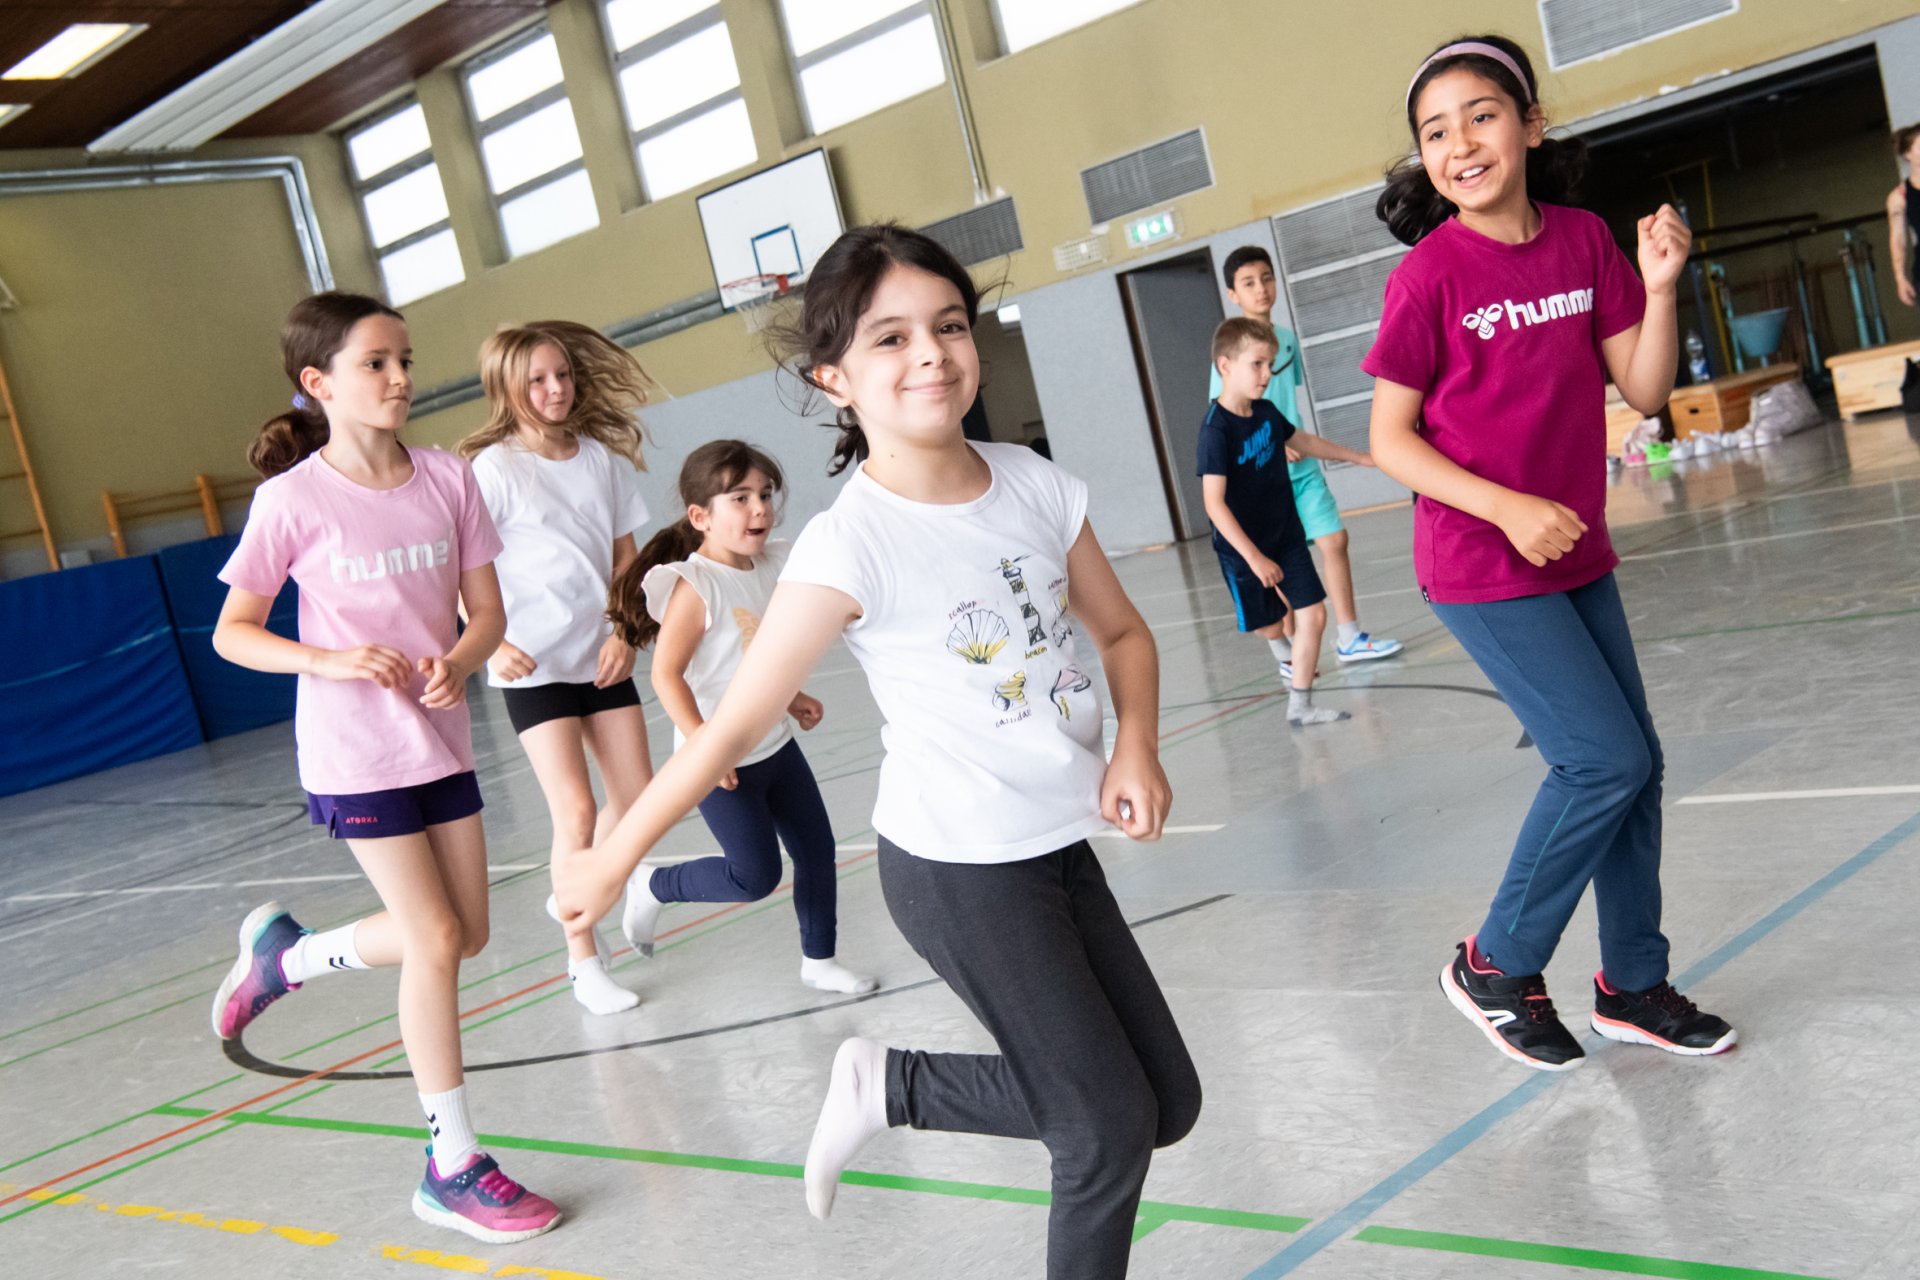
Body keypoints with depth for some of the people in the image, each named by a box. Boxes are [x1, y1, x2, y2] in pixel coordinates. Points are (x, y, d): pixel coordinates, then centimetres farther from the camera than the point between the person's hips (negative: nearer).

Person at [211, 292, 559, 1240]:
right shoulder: (293, 499, -12)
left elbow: (487, 613, 3)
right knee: (435, 940, -6)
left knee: (461, 935, 11)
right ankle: (453, 1167, 8)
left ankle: (284, 955, 36)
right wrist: (327, 660, -21)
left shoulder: (448, 479, -1)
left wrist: (456, 664, -18)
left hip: (440, 737, 6)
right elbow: (232, 633, -5)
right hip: (354, 749, -5)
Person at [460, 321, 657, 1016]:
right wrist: (490, 644, -19)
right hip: (533, 665, -5)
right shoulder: (494, 468, -10)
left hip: (602, 657, 5)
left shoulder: (602, 457, 4)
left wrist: (624, 633, -1)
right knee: (575, 810, -9)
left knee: (637, 799, 5)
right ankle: (585, 964, 6)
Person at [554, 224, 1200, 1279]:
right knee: (1111, 1127, -2)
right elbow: (735, 726, -14)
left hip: (1059, 844, 7)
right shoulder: (850, 546, -20)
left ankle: (888, 1085, 23)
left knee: (1168, 1103, 13)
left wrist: (1135, 746, -9)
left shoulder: (1035, 484, -4)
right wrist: (610, 861, -9)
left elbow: (1121, 632, 10)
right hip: (954, 868, -6)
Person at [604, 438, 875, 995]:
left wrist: (790, 698, 9)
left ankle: (819, 960, 30)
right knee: (756, 875, -3)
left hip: (776, 745, 8)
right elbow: (667, 675, -21)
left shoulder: (770, 566, 2)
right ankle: (651, 888, 20)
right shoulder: (695, 587, -22)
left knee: (817, 849, 11)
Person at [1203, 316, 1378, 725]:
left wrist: (1359, 457, 25)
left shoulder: (1266, 412, -2)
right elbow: (1214, 504, -28)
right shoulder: (1216, 430, -24)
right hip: (1243, 547, -6)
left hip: (1286, 535, 6)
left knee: (1313, 615, 0)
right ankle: (1288, 658, 46)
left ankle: (1300, 705, 11)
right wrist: (1254, 558, -30)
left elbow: (1304, 442, 20)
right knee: (1268, 622, 11)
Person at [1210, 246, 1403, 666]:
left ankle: (1349, 639, 8)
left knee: (1334, 540, -1)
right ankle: (1291, 653, 14)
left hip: (1303, 467, 5)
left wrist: (1298, 436, 13)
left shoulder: (1288, 339, 9)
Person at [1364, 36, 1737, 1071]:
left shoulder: (1584, 241, 1)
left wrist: (1659, 287, -14)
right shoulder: (1429, 274, -13)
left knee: (1632, 763, 11)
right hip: (1479, 570, -6)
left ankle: (1632, 983, 28)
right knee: (1607, 760, -9)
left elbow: (1644, 391, 2)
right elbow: (1390, 439, -12)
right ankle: (1496, 965, 10)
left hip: (1575, 557, 6)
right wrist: (1509, 508, -21)